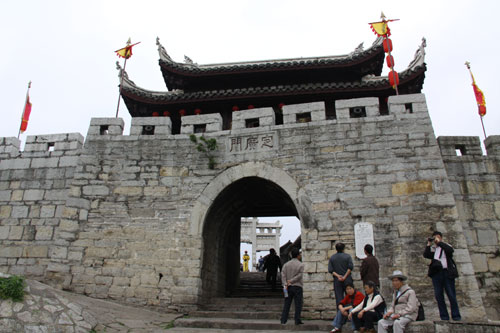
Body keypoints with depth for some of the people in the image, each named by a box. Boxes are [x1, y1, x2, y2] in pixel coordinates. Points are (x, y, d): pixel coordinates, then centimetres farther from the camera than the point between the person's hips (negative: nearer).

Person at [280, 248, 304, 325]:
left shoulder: (286, 264, 6)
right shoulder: (301, 265, -5)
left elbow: (283, 274, -5)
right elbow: (299, 275, -13)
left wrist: (285, 284, -11)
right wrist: (291, 281, -10)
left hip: (288, 287, 4)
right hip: (297, 286, -4)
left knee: (286, 304, 8)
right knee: (298, 304, 5)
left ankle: (283, 320, 7)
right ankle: (297, 320, 5)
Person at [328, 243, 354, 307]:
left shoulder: (332, 258, 7)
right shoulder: (347, 256, 2)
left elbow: (330, 270, -3)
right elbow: (350, 267, -10)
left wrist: (338, 276, -8)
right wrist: (345, 276, -10)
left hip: (337, 280, 1)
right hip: (347, 279, -1)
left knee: (339, 297, 3)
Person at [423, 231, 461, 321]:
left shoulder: (446, 246, 10)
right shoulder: (432, 249, 16)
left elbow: (450, 250, -14)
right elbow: (426, 255, 0)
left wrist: (439, 242, -9)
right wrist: (429, 244, -2)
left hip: (447, 273, -2)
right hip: (436, 273, 3)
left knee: (451, 295, -2)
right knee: (438, 296, 1)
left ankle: (456, 316, 6)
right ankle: (444, 316, 7)